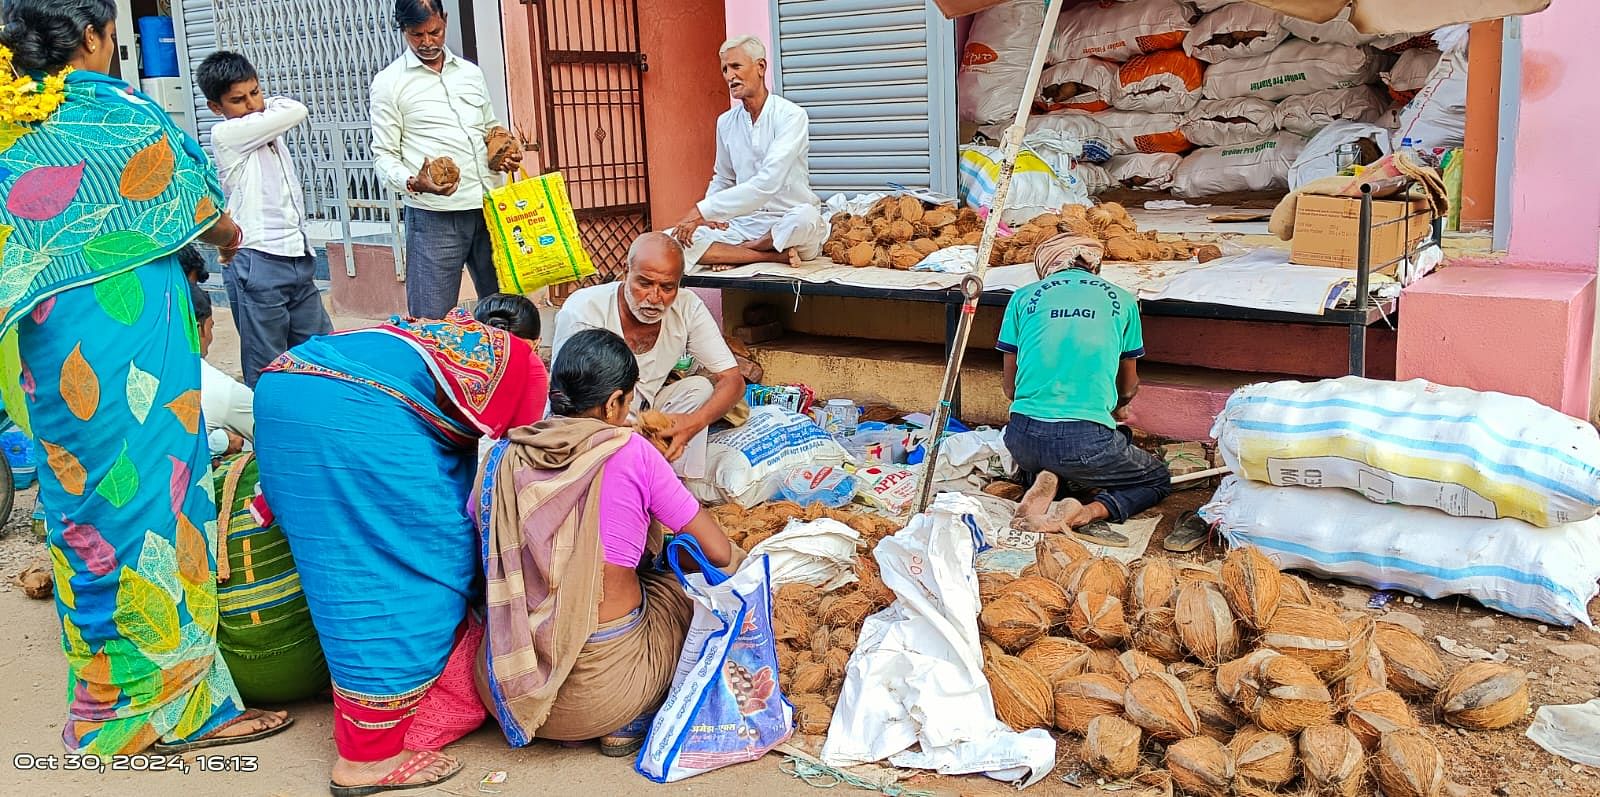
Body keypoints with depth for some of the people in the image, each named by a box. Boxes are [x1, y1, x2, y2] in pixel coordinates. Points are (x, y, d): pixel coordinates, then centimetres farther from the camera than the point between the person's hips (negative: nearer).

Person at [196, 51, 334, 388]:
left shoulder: (269, 132, 17)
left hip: (298, 259, 8)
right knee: (267, 370, -3)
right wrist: (269, 105, 5)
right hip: (258, 265, -8)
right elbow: (296, 111, -12)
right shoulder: (226, 134, -8)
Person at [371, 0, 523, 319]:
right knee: (432, 321, -5)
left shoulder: (471, 72, 15)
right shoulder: (389, 83, 1)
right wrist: (413, 183, -22)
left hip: (488, 208, 5)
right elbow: (383, 157, -2)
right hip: (434, 216, -5)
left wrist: (507, 153, 4)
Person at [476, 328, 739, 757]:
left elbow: (483, 558, 13)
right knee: (679, 589, 23)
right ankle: (626, 726, 10)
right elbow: (719, 553, -4)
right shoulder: (632, 454, -9)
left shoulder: (504, 455, 0)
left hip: (504, 686, 4)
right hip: (605, 685, -4)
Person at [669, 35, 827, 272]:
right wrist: (711, 214, 1)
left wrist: (704, 210, -26)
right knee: (674, 240, -19)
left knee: (804, 218, -41)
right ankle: (775, 255, -18)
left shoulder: (791, 116, -11)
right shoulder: (726, 122, 10)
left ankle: (729, 252, -14)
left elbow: (767, 182, -24)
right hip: (746, 221, 4)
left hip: (788, 222, -4)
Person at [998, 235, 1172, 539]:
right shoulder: (1122, 300, 12)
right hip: (1085, 442, -2)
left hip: (1024, 438, 3)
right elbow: (1128, 388, 26)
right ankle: (1091, 512, -5)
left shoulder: (1023, 297, 12)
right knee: (1159, 480, 25)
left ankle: (1046, 479, 3)